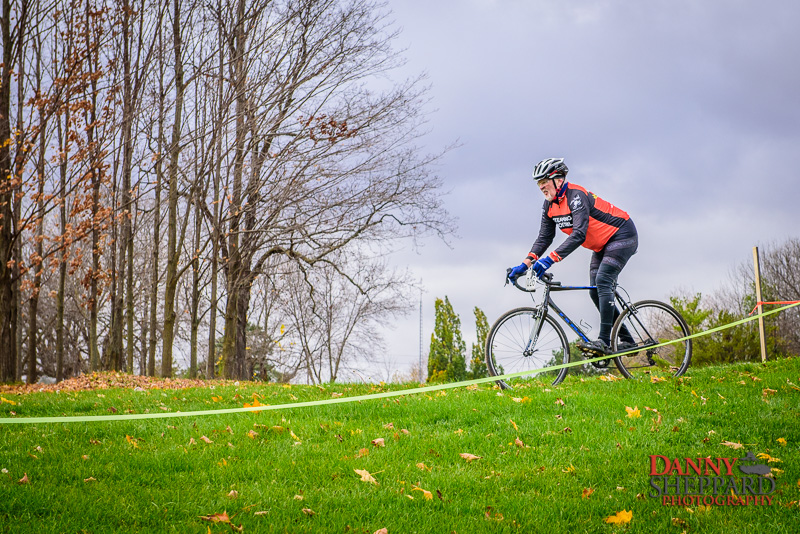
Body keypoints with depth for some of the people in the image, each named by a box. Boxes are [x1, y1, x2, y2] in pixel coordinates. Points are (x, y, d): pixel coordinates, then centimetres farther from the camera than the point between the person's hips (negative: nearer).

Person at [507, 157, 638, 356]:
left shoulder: (576, 196, -28)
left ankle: (604, 341, -27)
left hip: (622, 235, -9)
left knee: (602, 282, -23)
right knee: (596, 293, 3)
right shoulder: (549, 205, -1)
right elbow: (544, 237, 1)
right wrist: (526, 264, -12)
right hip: (602, 245, 9)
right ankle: (627, 341, 11)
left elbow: (579, 235, -38)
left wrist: (551, 259, -46)